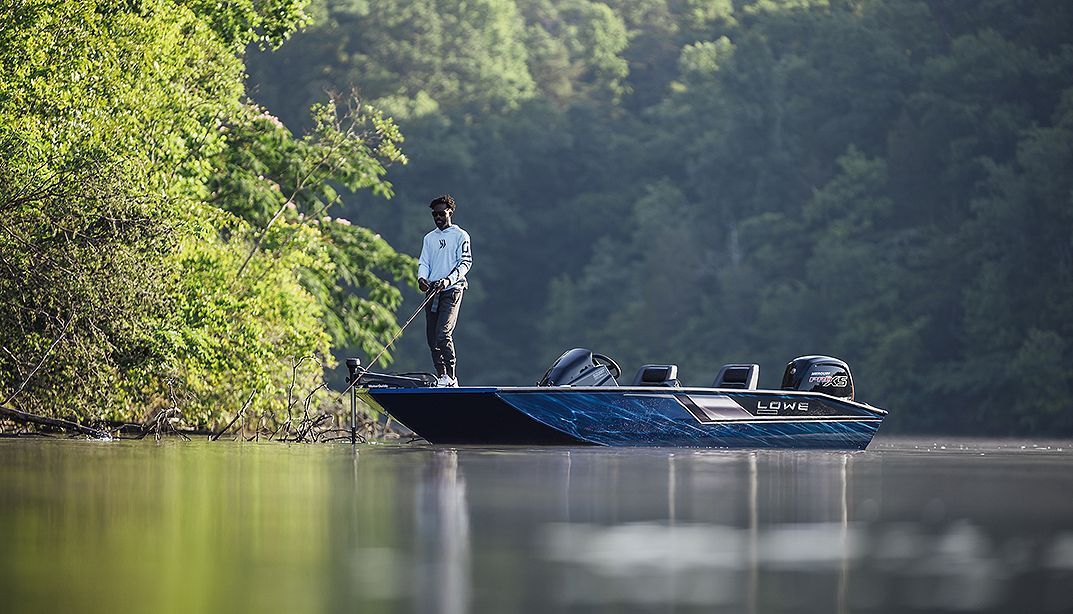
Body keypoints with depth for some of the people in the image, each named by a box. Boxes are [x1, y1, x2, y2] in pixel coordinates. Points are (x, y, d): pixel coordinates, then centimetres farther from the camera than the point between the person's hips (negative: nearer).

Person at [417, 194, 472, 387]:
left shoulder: (460, 236, 3)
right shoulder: (429, 238, 19)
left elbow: (465, 262, -4)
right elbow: (424, 262, 15)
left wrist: (449, 280, -19)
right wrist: (422, 277, -8)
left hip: (451, 290, -6)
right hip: (432, 290, 6)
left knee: (443, 334, -19)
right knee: (432, 337, 3)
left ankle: (450, 377, -15)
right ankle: (440, 376, 11)